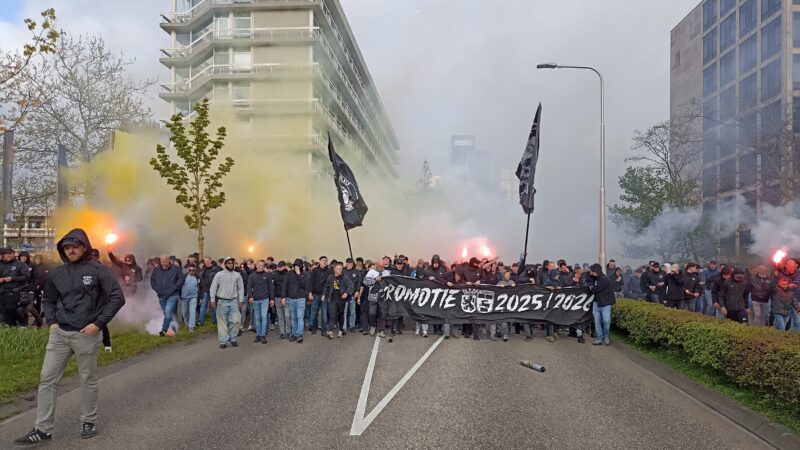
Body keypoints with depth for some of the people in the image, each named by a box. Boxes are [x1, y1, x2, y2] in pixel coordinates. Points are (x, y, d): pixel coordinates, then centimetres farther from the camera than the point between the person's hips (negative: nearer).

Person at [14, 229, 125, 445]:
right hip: (59, 334, 5)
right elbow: (47, 299, 22)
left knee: (88, 380, 8)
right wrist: (51, 321, 7)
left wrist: (98, 323, -13)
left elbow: (117, 298, -11)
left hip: (86, 335, -4)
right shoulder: (57, 273, 6)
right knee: (47, 379, 3)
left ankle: (89, 422, 25)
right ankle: (43, 429, 11)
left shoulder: (98, 270, -9)